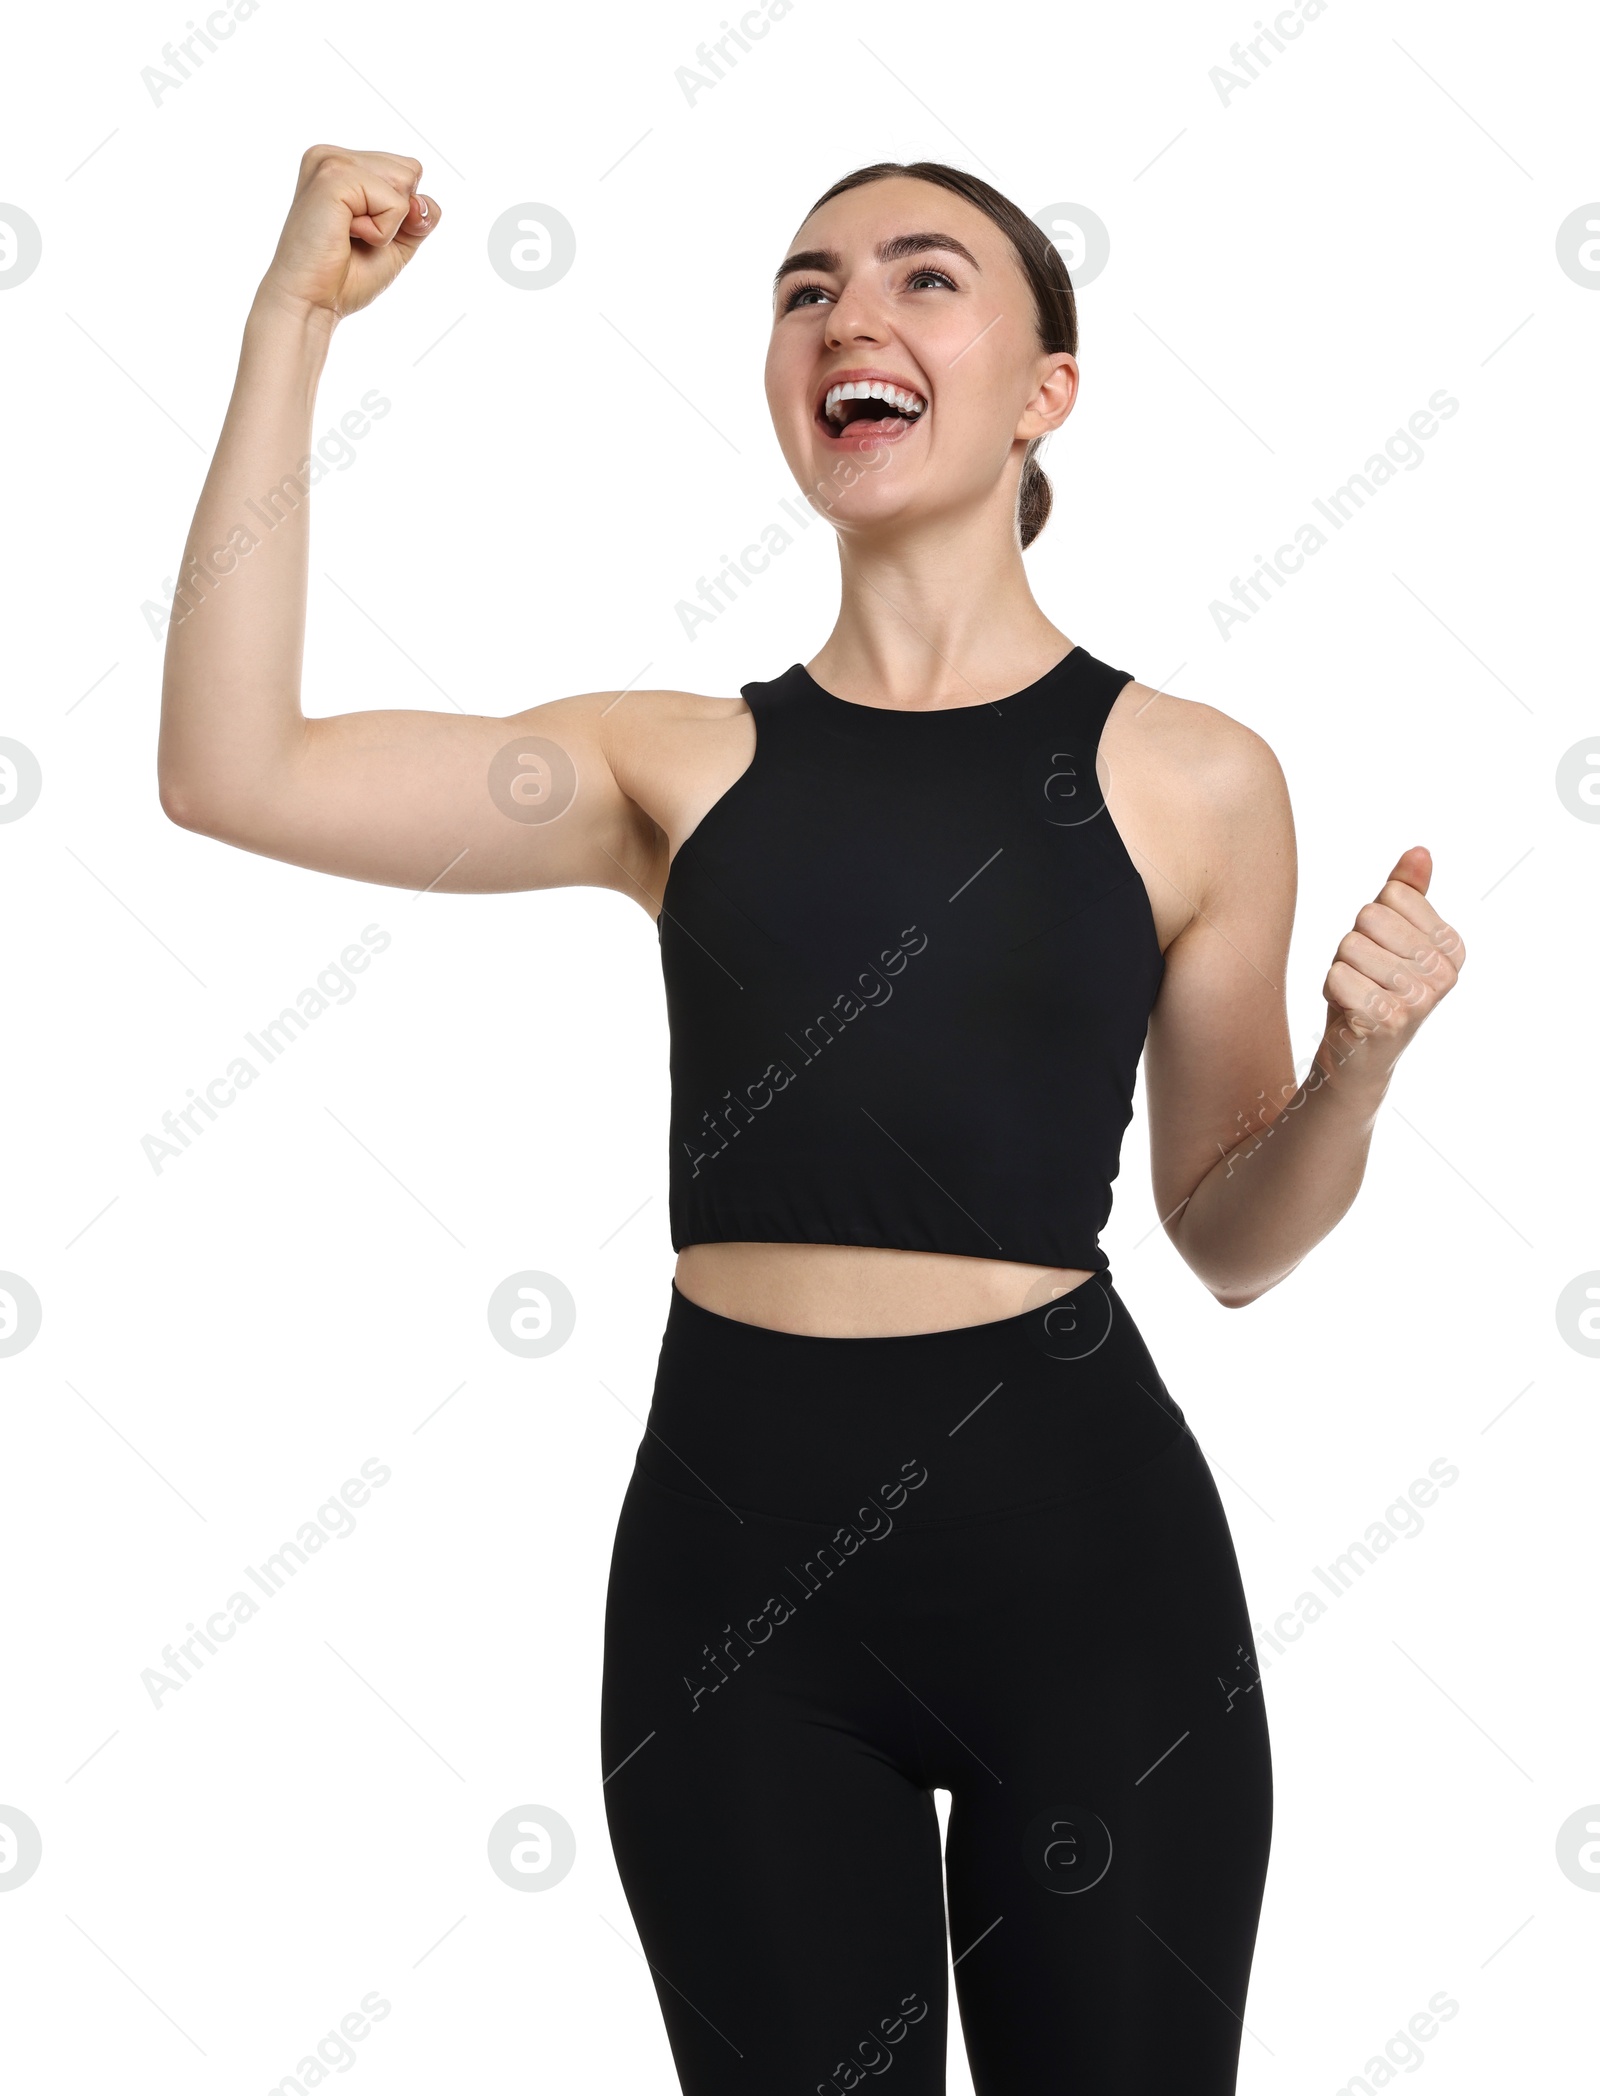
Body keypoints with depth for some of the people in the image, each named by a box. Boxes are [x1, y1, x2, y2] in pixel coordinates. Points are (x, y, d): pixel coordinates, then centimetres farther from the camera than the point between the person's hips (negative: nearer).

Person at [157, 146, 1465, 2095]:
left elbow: (1230, 1237, 9)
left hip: (1077, 1532, -1)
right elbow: (232, 774, -8)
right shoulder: (687, 764, 4)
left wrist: (1357, 1067, -12)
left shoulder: (1190, 779, 1)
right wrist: (293, 320, -5)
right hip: (733, 1553, 2)